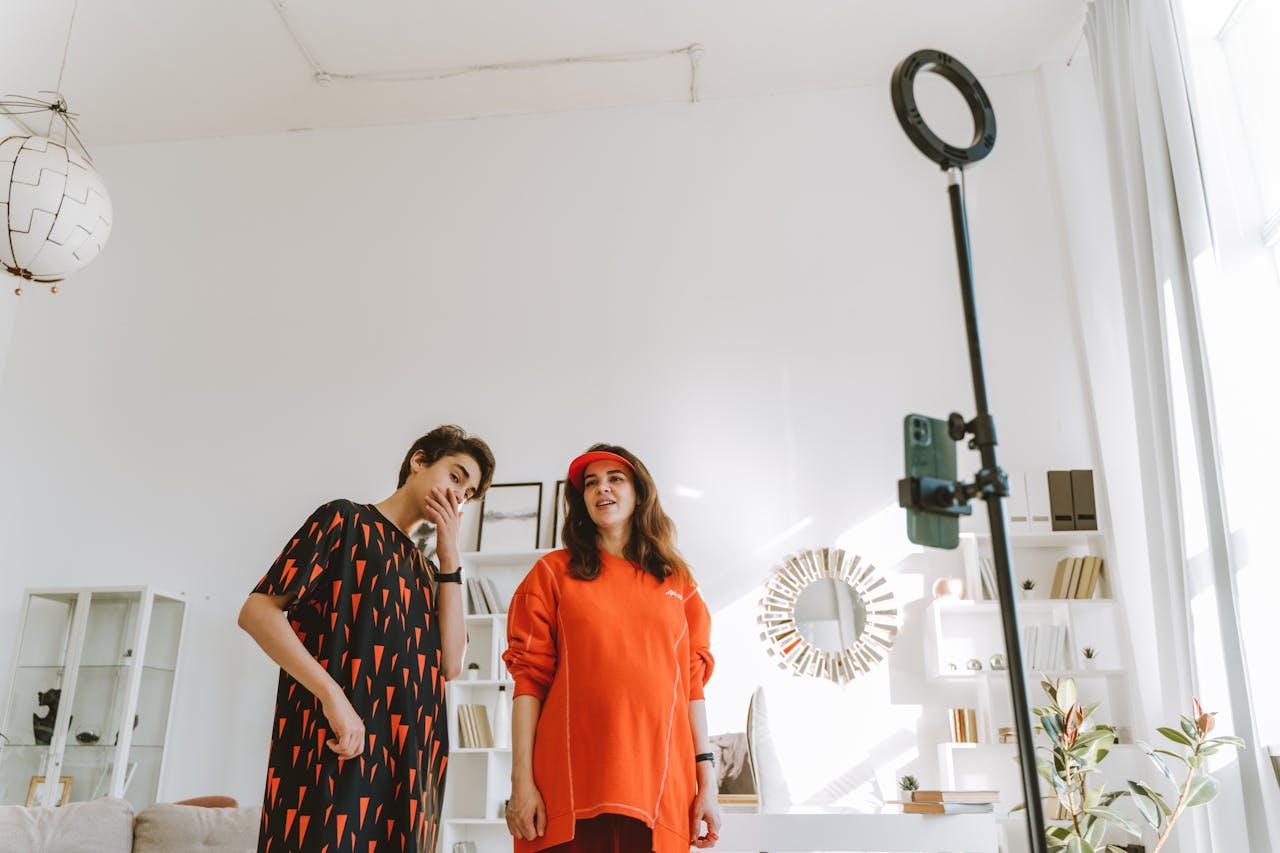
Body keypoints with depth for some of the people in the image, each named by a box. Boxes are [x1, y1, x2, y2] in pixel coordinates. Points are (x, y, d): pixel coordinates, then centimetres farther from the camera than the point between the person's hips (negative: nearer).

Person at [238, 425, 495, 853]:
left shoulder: (423, 569, 21)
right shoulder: (345, 520, 3)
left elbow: (449, 666, 8)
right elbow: (256, 611, -8)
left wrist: (449, 557, 5)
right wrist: (332, 695, -19)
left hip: (407, 768, 6)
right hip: (333, 756, -6)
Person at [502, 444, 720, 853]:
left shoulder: (677, 581, 13)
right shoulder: (554, 572, 7)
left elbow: (691, 683, 10)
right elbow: (530, 678, 1)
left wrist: (707, 780, 4)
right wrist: (521, 779, -7)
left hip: (661, 790, 2)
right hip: (572, 789, -1)